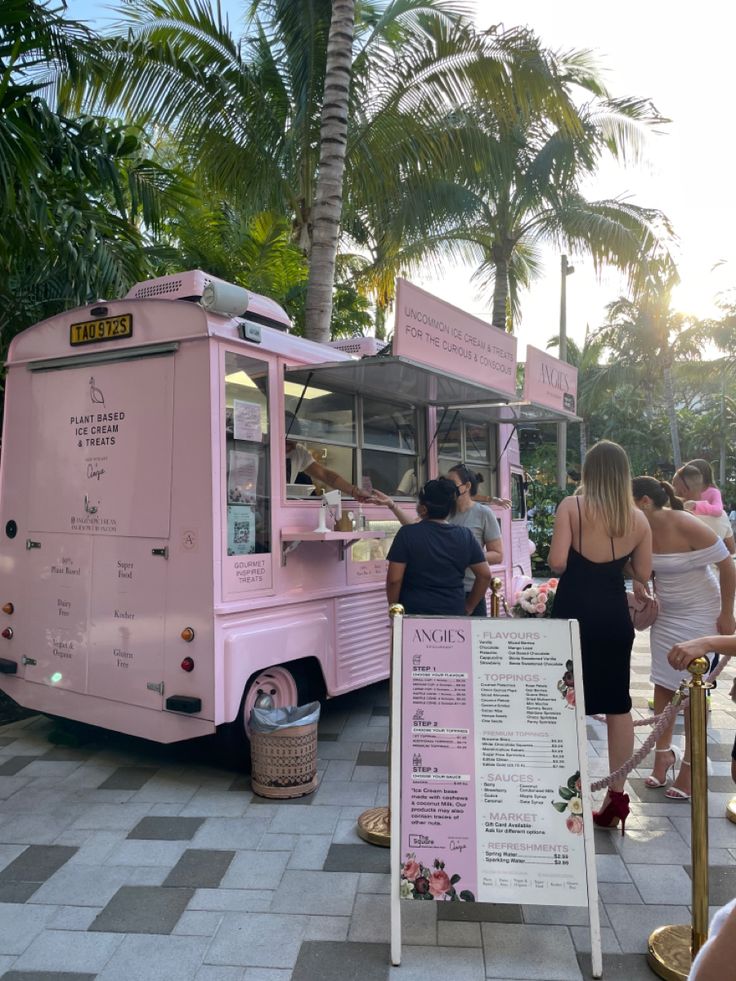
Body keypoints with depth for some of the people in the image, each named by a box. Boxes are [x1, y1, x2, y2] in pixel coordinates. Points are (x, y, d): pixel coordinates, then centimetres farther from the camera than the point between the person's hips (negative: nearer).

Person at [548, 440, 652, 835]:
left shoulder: (571, 507, -9)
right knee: (618, 706, 12)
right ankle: (616, 796, 19)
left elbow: (556, 563, -16)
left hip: (574, 613, -3)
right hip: (614, 616, 3)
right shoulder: (637, 519, 2)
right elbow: (643, 573, 8)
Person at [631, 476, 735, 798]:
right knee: (663, 684, 11)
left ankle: (690, 768, 16)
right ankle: (663, 754, 27)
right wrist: (640, 583, -5)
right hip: (665, 613, 6)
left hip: (699, 615, -6)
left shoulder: (687, 527, -24)